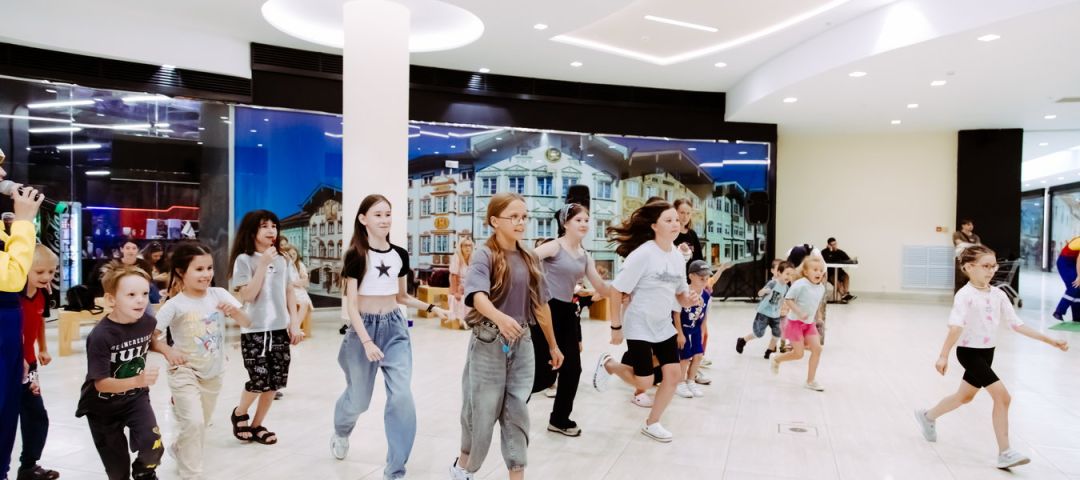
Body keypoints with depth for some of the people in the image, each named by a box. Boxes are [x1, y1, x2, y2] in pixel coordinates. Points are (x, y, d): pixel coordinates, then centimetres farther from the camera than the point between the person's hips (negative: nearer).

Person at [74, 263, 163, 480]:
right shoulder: (100, 336, -28)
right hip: (103, 406, -2)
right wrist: (137, 381, -42)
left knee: (153, 445, -16)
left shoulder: (148, 322, -14)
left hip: (136, 398, 3)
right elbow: (101, 383, -29)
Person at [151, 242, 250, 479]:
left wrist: (234, 311, -26)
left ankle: (180, 450, 49)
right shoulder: (174, 305, -16)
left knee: (202, 423, 19)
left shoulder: (219, 294, -8)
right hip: (185, 372, -4)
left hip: (213, 372, 4)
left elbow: (247, 322, -7)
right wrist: (168, 351, -28)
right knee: (194, 422, -17)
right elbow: (150, 336, -12)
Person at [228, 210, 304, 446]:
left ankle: (256, 425, 22)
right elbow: (247, 295, -15)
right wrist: (263, 264, -17)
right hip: (254, 331, -5)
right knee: (260, 380, -7)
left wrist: (295, 324, 6)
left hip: (280, 329, 5)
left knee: (276, 381, 4)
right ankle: (239, 414, 23)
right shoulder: (244, 260, -6)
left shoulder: (283, 260, 8)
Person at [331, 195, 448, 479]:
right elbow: (351, 304, -13)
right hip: (364, 328, -3)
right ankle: (341, 433, 50)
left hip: (395, 327, 3)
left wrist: (431, 308, 2)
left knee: (402, 397, -10)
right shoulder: (356, 255, -10)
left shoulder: (400, 255, 3)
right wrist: (366, 341, -23)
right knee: (359, 399, 13)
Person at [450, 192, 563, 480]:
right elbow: (478, 295, -28)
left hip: (522, 344, 4)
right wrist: (499, 317, -49)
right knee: (482, 410, 8)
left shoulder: (529, 259, 6)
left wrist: (553, 345, 17)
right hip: (489, 343, -4)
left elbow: (540, 304, 13)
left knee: (517, 412, 7)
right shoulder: (484, 255, -11)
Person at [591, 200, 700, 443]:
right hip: (640, 326, -6)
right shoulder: (643, 254, -20)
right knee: (644, 382, -3)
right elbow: (616, 289, -16)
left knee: (673, 374, 1)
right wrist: (616, 326, -14)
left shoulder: (678, 256, 1)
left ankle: (651, 423, 21)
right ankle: (608, 364, 26)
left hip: (664, 326, 6)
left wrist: (689, 300, -11)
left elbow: (679, 293, 12)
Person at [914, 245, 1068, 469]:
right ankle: (1005, 453, -4)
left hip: (988, 352, 8)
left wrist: (1049, 340, -1)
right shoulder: (965, 295, -18)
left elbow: (1017, 325, 5)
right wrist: (943, 356, -37)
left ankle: (928, 416, 44)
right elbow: (956, 327, -29)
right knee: (1002, 396, -14)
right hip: (970, 352, -8)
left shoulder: (998, 294, 2)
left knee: (965, 396, 21)